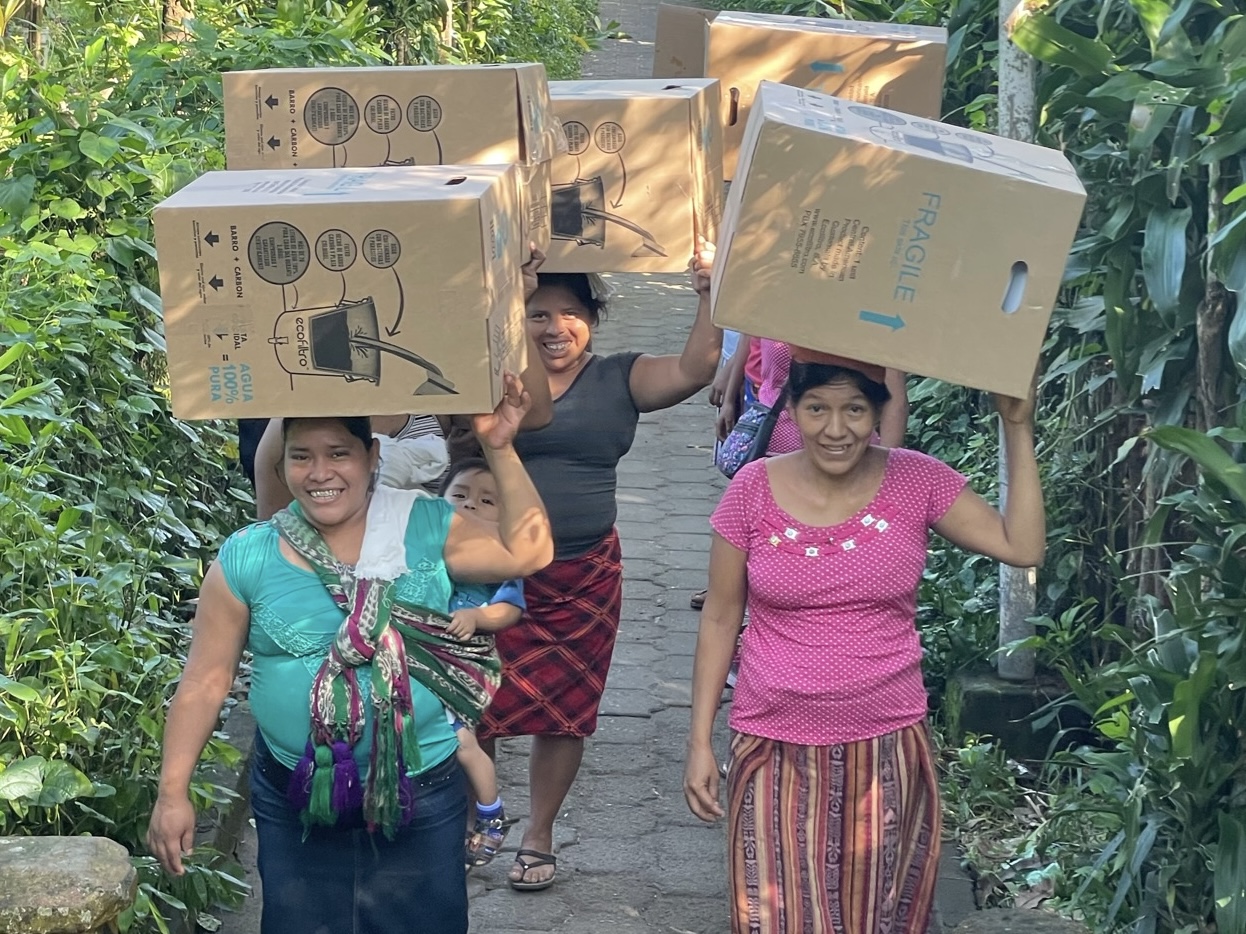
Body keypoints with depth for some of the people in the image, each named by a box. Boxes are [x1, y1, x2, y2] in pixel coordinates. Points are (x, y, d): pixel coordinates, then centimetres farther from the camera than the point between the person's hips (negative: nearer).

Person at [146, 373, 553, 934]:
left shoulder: (424, 528, -2)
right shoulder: (246, 560, -5)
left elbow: (527, 551, -5)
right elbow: (206, 680, -2)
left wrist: (498, 449, -12)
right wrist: (173, 793, -4)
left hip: (421, 796, 1)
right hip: (295, 801, 0)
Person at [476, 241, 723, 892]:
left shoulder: (619, 380, 4)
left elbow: (694, 371, -8)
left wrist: (709, 296, -20)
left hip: (586, 578, 1)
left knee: (564, 712, 9)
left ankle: (537, 835, 27)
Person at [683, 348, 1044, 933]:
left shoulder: (916, 481, -4)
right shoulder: (754, 489, -5)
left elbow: (1022, 547, -9)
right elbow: (720, 619, 1)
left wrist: (1017, 427, -10)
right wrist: (700, 741, 0)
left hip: (885, 749, 0)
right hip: (776, 748, 0)